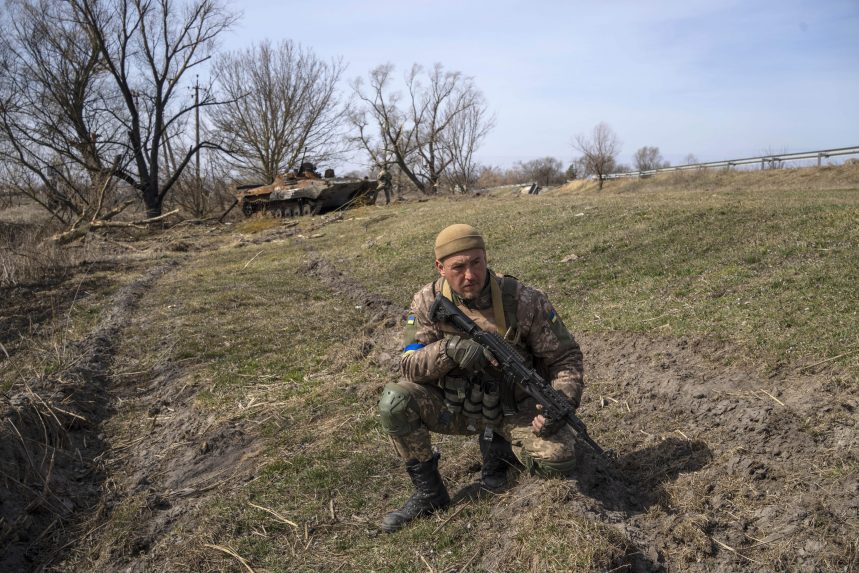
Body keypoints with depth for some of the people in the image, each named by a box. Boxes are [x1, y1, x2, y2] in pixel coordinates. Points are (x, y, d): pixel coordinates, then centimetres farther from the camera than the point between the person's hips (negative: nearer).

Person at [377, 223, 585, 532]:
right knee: (394, 400, -22)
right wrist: (450, 349, -34)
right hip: (456, 407, 2)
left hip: (515, 410, -1)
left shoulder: (524, 301, -17)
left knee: (558, 458, -26)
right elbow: (409, 365, -14)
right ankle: (428, 491, -2)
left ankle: (499, 445, 9)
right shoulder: (428, 302, -11)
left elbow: (565, 356, -8)